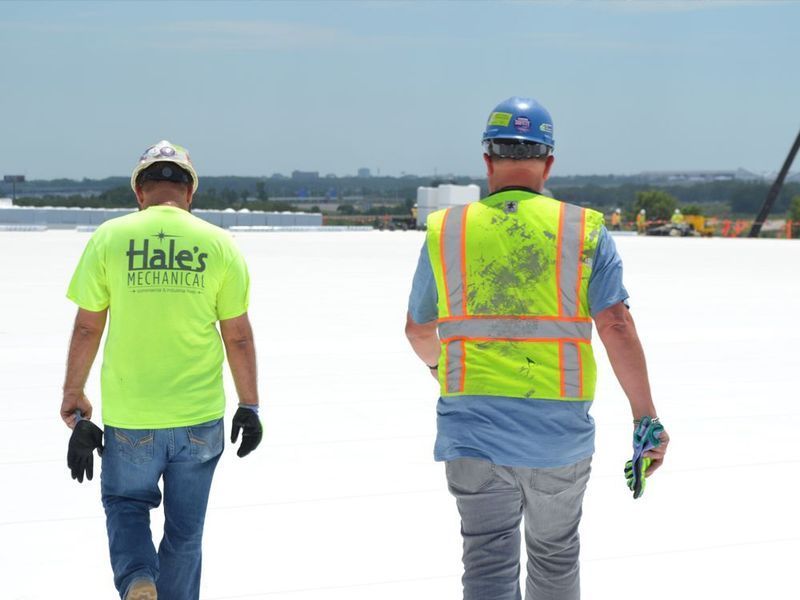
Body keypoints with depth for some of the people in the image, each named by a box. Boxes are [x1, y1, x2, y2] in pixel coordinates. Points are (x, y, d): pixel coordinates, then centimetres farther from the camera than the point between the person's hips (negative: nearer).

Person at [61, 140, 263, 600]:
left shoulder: (109, 238, -4)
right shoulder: (219, 244, -2)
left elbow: (87, 328, -3)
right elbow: (238, 336, 0)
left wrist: (74, 403, 6)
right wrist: (250, 406, 10)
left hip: (128, 417, -1)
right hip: (200, 417, 1)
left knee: (126, 504, 19)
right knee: (186, 528, 15)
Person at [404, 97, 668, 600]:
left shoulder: (445, 232, 1)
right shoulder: (584, 230, -3)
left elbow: (419, 329, 13)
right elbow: (616, 326, -11)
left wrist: (437, 364, 35)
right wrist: (646, 416, -6)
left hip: (473, 431, 0)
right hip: (561, 434, 0)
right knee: (556, 557, 20)